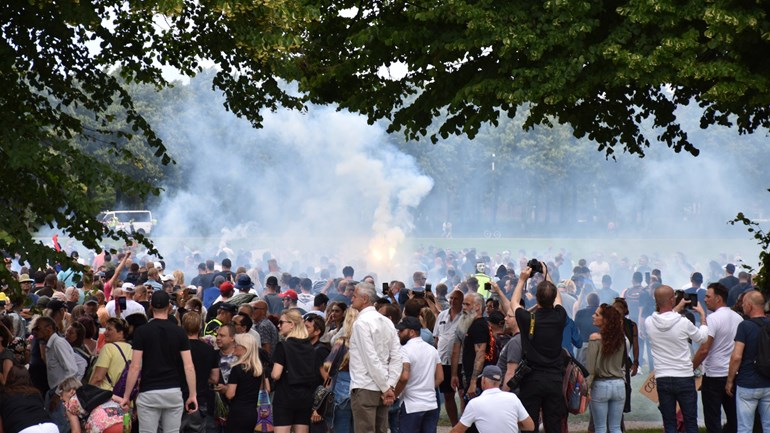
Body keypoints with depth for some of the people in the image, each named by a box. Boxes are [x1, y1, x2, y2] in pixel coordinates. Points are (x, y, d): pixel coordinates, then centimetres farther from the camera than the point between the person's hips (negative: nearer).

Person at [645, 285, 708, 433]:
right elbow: (702, 337, 6)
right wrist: (702, 315, 20)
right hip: (684, 378, -2)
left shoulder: (649, 323, -8)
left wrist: (676, 309, 29)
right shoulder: (683, 322, -15)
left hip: (662, 379, 2)